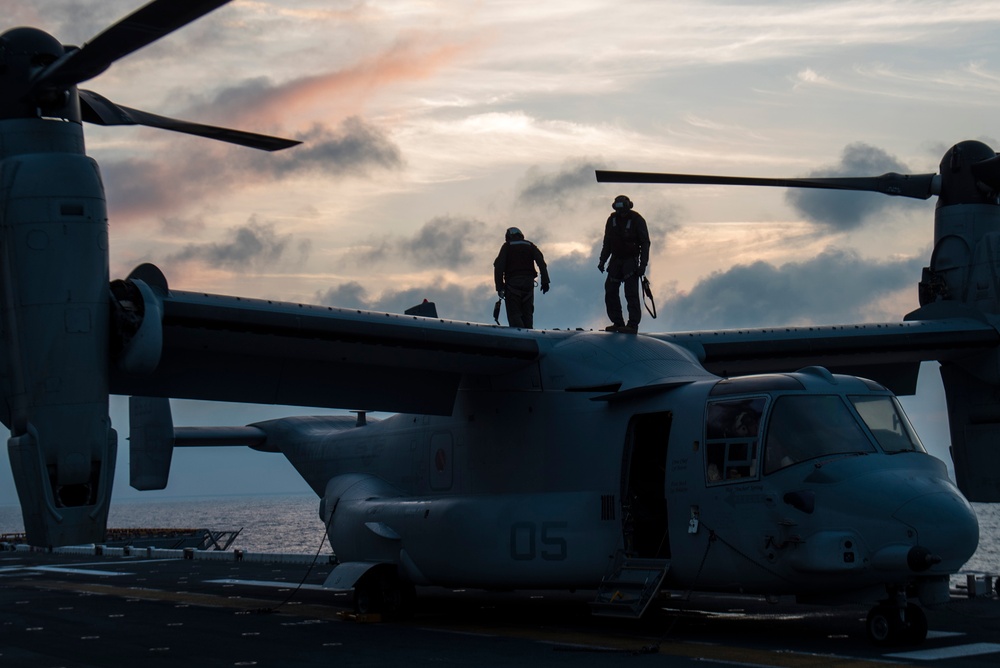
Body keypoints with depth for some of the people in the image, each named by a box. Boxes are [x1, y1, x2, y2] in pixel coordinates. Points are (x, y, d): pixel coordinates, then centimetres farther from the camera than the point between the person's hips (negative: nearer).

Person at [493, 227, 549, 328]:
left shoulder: (507, 246, 9)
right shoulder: (530, 245, 18)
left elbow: (499, 266, -3)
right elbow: (541, 262, 3)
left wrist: (499, 287, -5)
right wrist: (545, 281, -3)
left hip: (512, 283, -3)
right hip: (528, 282, 3)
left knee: (514, 313, -6)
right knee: (527, 314, 7)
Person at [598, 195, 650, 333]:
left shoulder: (637, 220, -9)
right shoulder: (612, 219, 5)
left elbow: (645, 243, -8)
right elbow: (607, 242, 15)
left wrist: (643, 264, -15)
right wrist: (603, 260, 8)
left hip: (631, 261, -5)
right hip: (616, 260, 5)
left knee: (631, 293, -12)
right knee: (610, 291, 2)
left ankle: (633, 324, -11)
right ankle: (617, 322, 9)